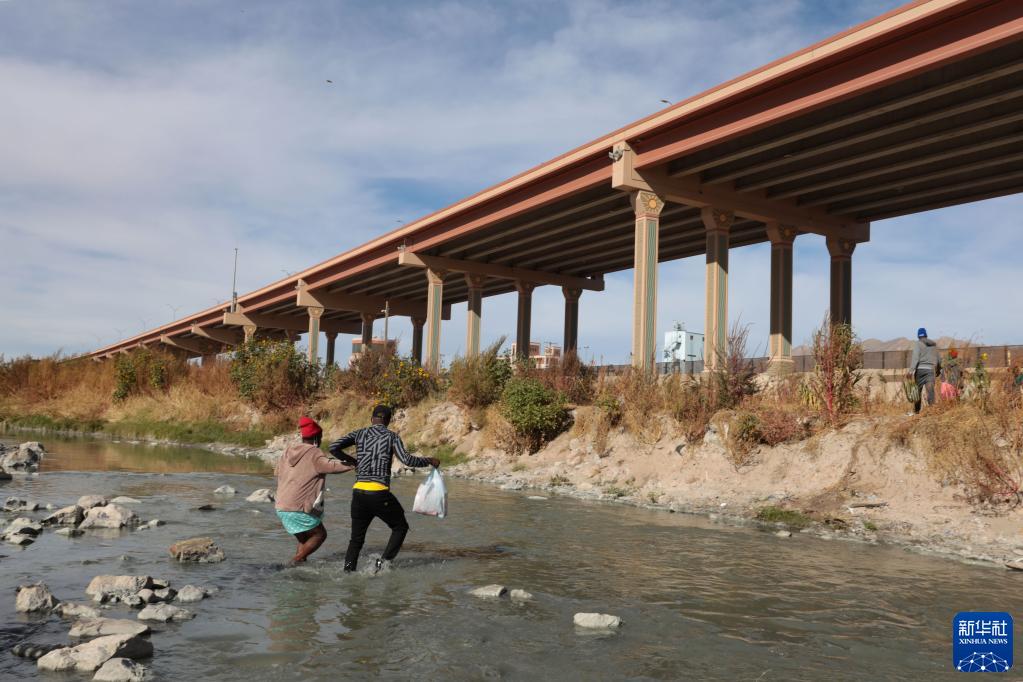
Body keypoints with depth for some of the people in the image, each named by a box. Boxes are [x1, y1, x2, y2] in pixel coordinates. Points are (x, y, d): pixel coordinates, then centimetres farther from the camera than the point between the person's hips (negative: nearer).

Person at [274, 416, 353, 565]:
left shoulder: (289, 451, 10)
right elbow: (333, 466, -25)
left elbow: (277, 471, 23)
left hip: (281, 506, 8)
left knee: (304, 539, 19)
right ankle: (296, 560, -7)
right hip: (299, 508, -8)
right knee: (320, 534, 7)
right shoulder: (314, 454, -11)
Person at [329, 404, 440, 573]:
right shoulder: (392, 436, 1)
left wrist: (352, 461, 18)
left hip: (358, 492, 4)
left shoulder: (359, 434, 11)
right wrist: (429, 461, 3)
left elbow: (333, 448, 2)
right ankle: (384, 561, 2)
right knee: (400, 527, 17)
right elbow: (407, 460, -11)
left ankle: (348, 572, 6)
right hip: (379, 494, -4)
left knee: (357, 538, 16)